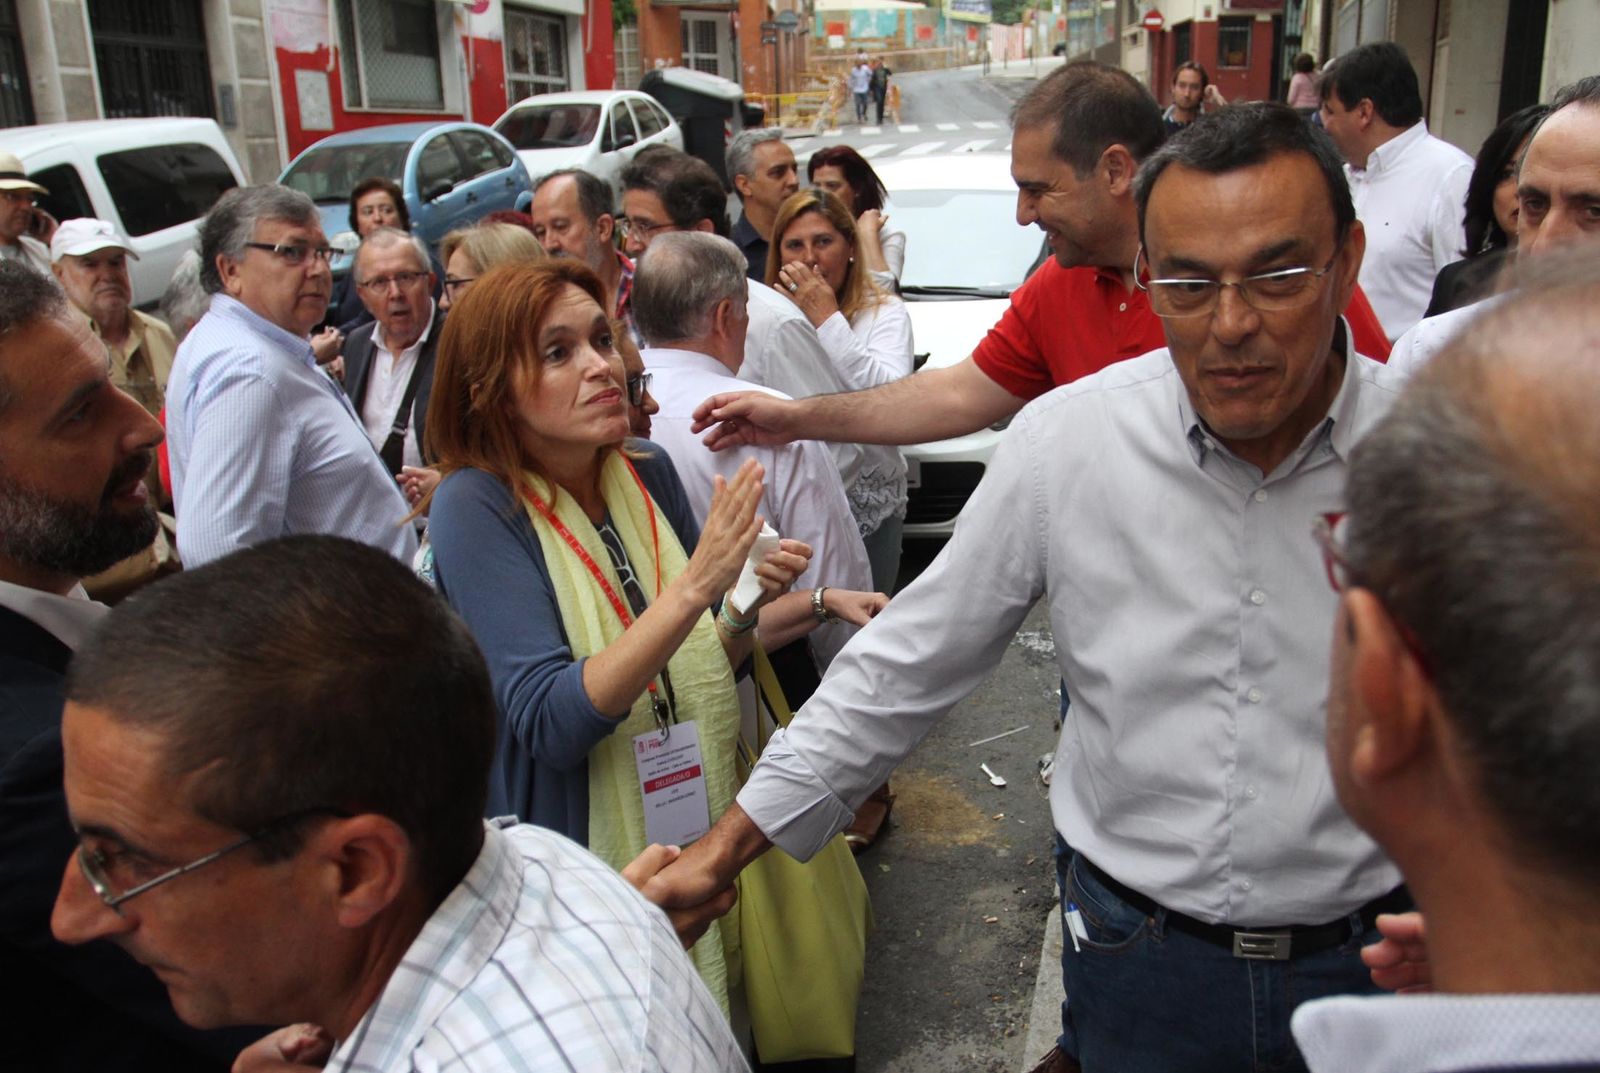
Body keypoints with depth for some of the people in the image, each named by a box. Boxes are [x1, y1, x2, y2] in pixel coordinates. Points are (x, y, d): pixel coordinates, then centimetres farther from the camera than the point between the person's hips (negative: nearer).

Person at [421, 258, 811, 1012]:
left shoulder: (647, 473, -2)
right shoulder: (477, 505, -17)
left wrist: (748, 605, -12)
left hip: (701, 834, 5)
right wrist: (693, 587, -32)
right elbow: (551, 724, -25)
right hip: (578, 865, -5)